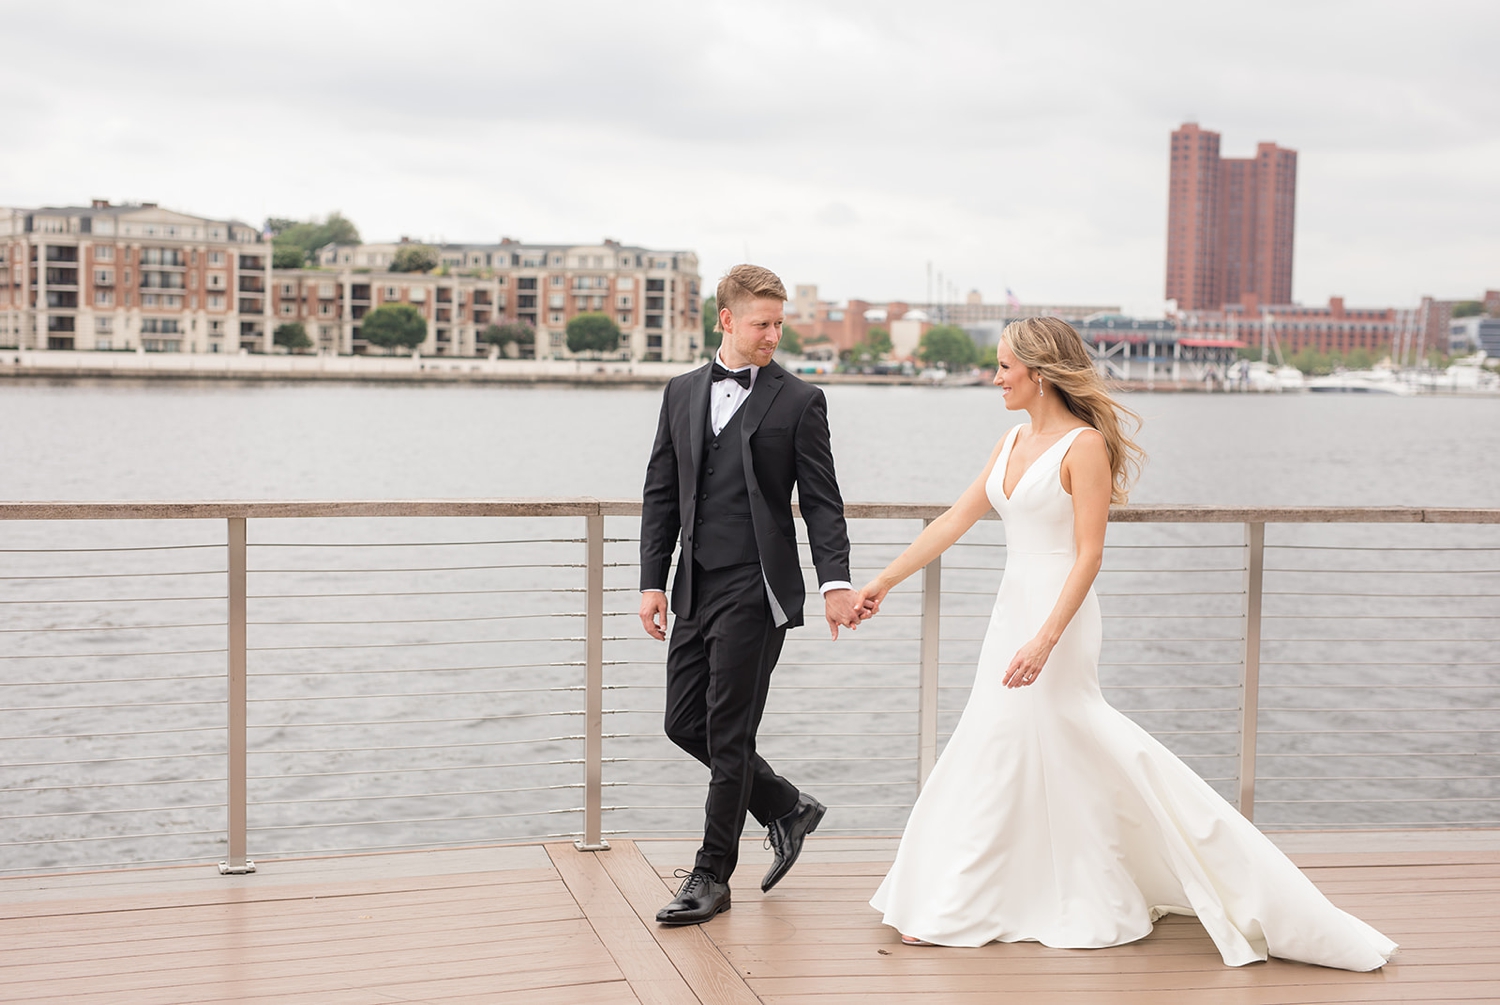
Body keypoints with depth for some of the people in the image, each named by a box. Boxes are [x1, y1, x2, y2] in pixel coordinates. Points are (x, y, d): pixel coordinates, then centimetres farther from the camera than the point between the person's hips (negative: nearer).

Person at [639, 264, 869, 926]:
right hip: (695, 591, 6)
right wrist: (653, 581, 5)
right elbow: (661, 494, 12)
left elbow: (821, 501, -4)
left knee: (729, 735, -2)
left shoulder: (799, 401, -1)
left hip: (756, 590, -5)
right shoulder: (683, 393, 12)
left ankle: (712, 877, 10)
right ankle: (787, 810, 28)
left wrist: (835, 581, -16)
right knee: (685, 723, 8)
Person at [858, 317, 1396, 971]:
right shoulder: (1014, 443, 11)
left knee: (1005, 753, -3)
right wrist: (884, 581, 14)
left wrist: (1044, 640, -24)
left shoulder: (1084, 445, -13)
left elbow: (1088, 555, -17)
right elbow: (955, 521, 14)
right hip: (1015, 608, 8)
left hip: (1057, 614, -8)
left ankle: (954, 911, 7)